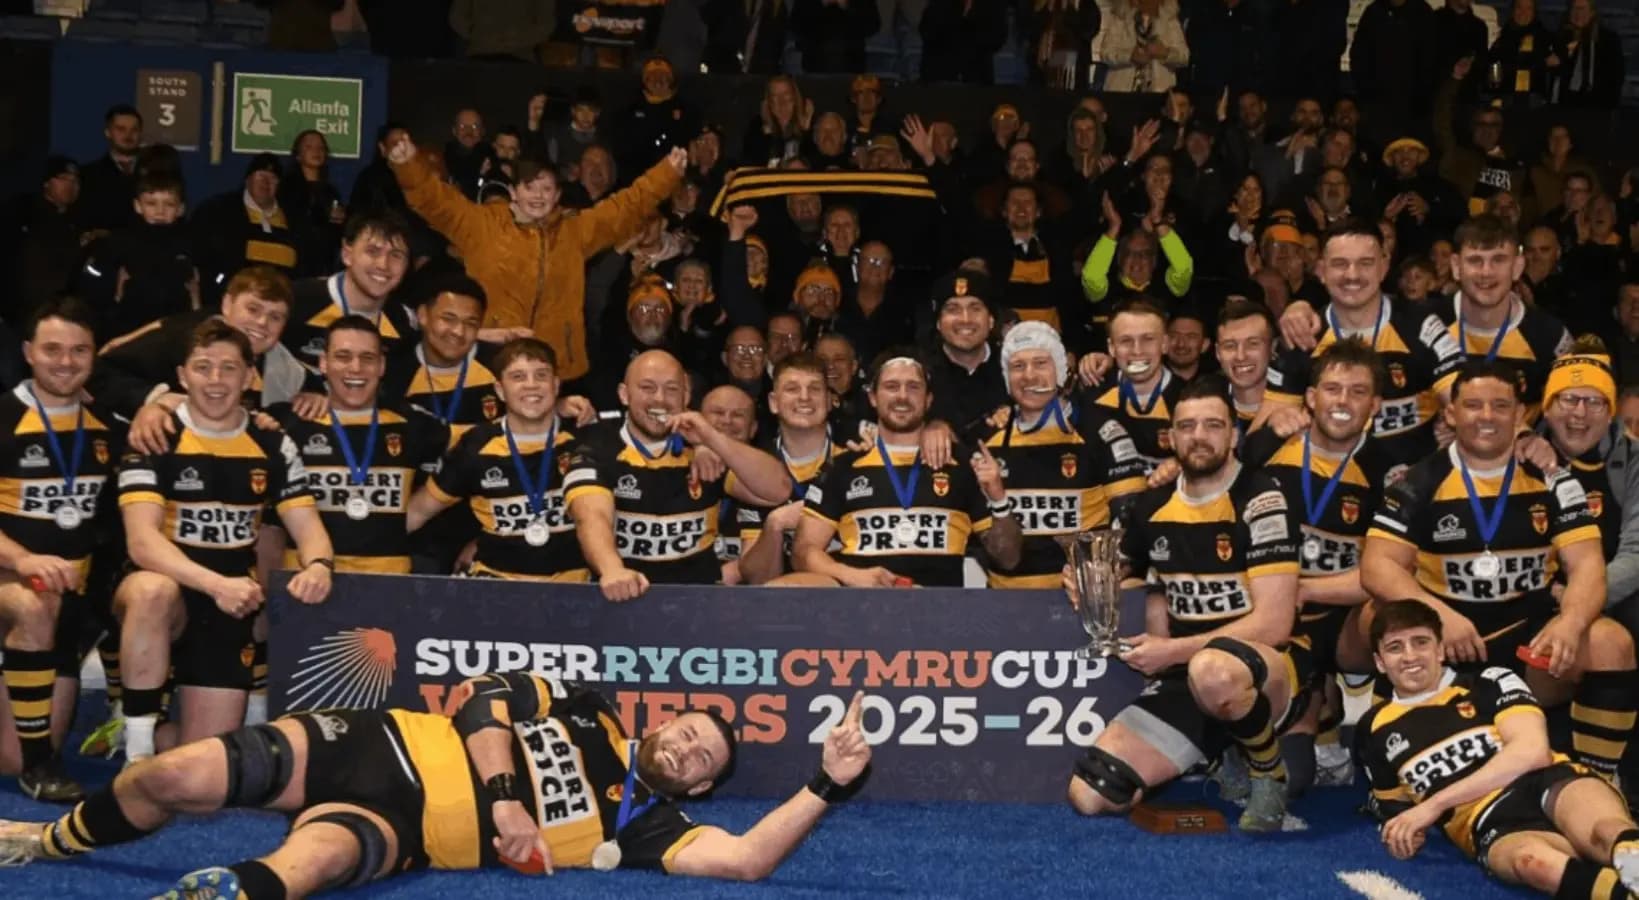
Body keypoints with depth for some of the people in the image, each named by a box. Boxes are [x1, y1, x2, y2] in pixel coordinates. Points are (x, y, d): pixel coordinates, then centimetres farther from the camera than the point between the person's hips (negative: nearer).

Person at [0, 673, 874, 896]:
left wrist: (826, 787, -14)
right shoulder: (585, 709, 11)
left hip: (395, 829, -2)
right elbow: (484, 698, 1)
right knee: (176, 780, -10)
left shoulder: (641, 824, 3)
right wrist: (502, 790, -14)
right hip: (379, 742, 2)